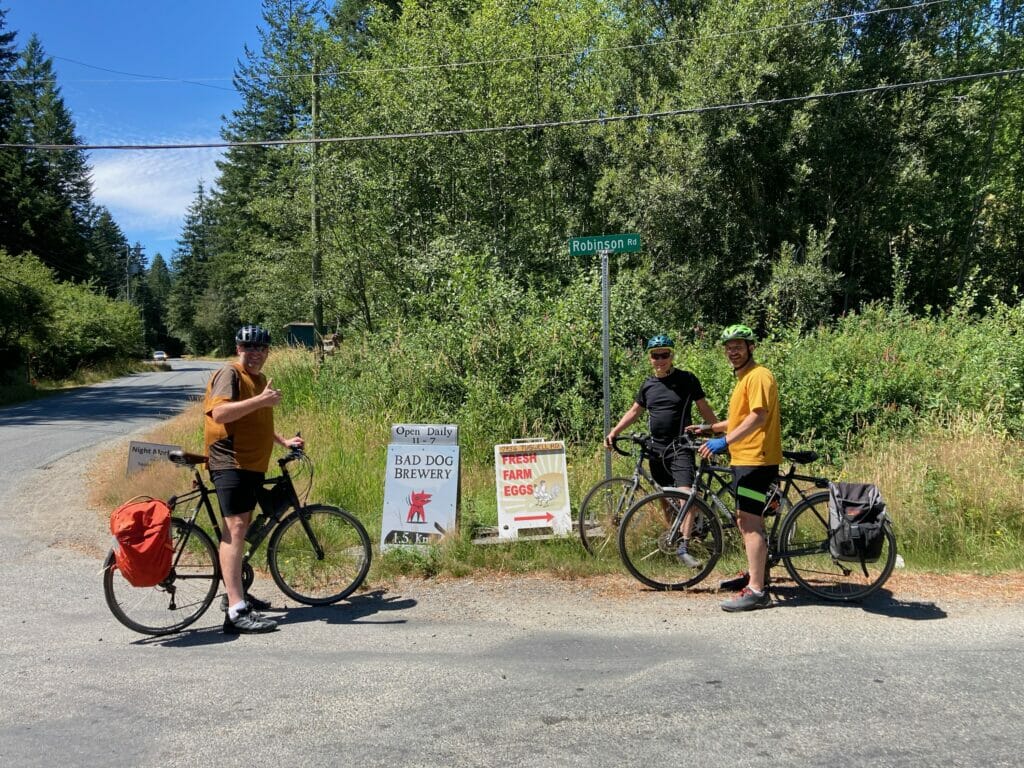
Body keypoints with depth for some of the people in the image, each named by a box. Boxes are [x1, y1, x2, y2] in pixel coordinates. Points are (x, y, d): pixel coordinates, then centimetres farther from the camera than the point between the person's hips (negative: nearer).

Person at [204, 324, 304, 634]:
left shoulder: (260, 379, 19)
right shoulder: (230, 374, -10)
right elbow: (219, 412, -28)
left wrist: (283, 441, 25)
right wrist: (262, 399, -31)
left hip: (253, 464, 10)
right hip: (230, 463, -10)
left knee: (242, 527, 17)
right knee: (234, 528, -15)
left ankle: (237, 592, 30)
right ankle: (237, 611, -18)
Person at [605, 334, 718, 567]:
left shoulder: (687, 380, -2)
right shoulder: (648, 384, 10)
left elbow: (704, 409, 2)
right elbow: (634, 411, 19)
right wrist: (614, 432, 9)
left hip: (680, 448, -5)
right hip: (656, 449, 5)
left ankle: (684, 547, -18)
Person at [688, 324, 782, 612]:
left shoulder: (758, 376, -13)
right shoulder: (742, 378, 20)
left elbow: (758, 417, -25)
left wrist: (725, 441, -31)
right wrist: (709, 427, 20)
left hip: (756, 460, -11)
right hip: (743, 459, 11)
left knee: (750, 522, -12)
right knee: (745, 519, 19)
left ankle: (756, 591, -10)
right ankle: (754, 573, 33)